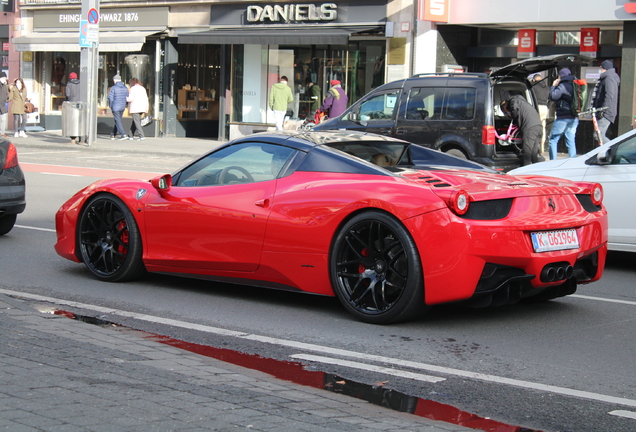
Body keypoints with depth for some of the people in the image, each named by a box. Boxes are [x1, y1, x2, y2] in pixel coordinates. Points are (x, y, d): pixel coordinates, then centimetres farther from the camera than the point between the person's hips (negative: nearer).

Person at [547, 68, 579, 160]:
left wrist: (553, 86, 0)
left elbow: (553, 96, -15)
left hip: (563, 118, -8)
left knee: (553, 139, 1)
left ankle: (552, 162, -3)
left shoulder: (563, 86, -11)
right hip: (574, 118, 8)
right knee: (571, 141, 9)